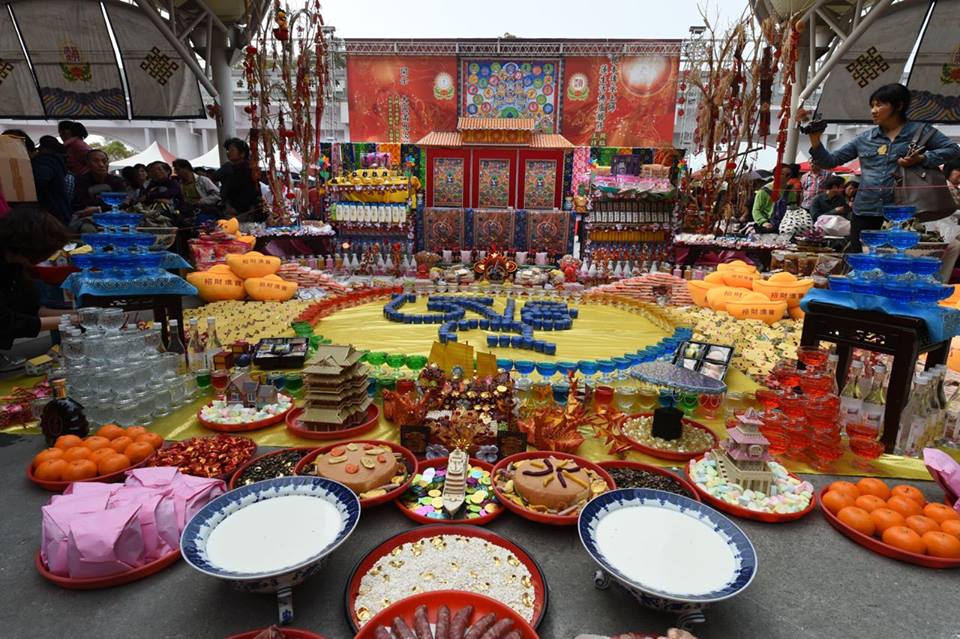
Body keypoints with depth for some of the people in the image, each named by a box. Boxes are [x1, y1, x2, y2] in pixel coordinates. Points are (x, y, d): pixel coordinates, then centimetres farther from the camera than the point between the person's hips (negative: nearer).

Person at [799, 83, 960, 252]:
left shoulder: (918, 130, 5)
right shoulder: (864, 138, 12)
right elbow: (830, 161, 8)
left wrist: (921, 159, -10)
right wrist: (815, 139, -5)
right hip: (865, 212, 3)